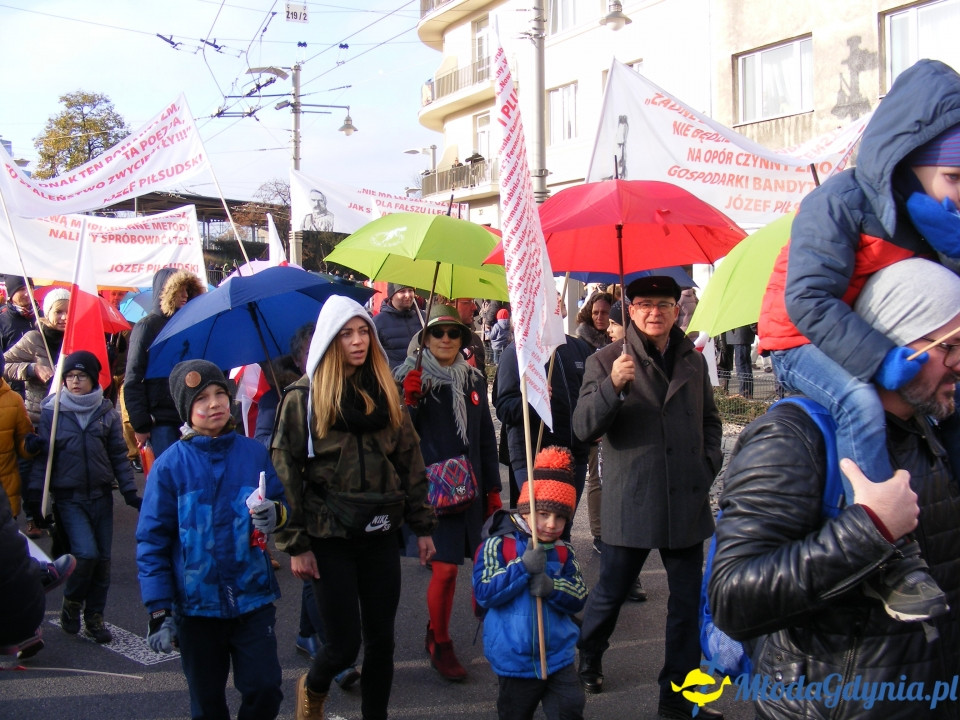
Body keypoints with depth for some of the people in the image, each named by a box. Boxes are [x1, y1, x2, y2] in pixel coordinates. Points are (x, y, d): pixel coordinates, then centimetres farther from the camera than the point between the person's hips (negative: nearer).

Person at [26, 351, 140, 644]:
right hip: (69, 498, -3)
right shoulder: (51, 412, -3)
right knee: (86, 553, -16)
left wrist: (130, 491, 1)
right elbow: (42, 456, 0)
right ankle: (71, 604, 11)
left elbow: (119, 455, 7)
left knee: (102, 558, 5)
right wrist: (35, 497, -5)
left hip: (101, 496, 3)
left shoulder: (107, 413, 3)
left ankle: (95, 617, 20)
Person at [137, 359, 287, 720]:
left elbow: (282, 504, 11)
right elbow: (152, 541, -5)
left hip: (253, 598, 1)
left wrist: (275, 514, -15)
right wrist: (159, 612, -8)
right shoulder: (170, 465, -7)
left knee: (265, 690, 0)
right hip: (196, 605, -1)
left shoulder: (253, 453, -1)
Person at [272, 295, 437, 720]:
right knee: (344, 642, 0)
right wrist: (295, 545, -10)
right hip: (330, 537, -4)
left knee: (381, 639, 8)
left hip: (380, 533, 4)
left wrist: (422, 526, 7)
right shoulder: (304, 397, -6)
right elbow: (284, 471, -7)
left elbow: (410, 460, 10)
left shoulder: (385, 393, 7)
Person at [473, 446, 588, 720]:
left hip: (558, 656, 3)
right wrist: (523, 567, -26)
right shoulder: (497, 546, -10)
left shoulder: (564, 553, 3)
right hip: (515, 660, -3)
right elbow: (484, 593, -17)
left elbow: (578, 599, -2)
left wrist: (551, 587, -22)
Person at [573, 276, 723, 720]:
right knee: (611, 593, 11)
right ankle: (586, 661, 38)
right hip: (630, 502, -3)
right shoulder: (606, 361, -4)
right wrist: (612, 385, -28)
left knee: (687, 601, 8)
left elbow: (709, 419, 22)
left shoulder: (693, 361, 9)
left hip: (687, 501, 4)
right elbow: (583, 428, -13)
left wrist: (709, 464, 7)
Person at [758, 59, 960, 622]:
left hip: (882, 343, 8)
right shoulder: (841, 202, -22)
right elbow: (809, 301, -31)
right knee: (860, 401, -35)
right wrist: (879, 358, -39)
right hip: (802, 343, -8)